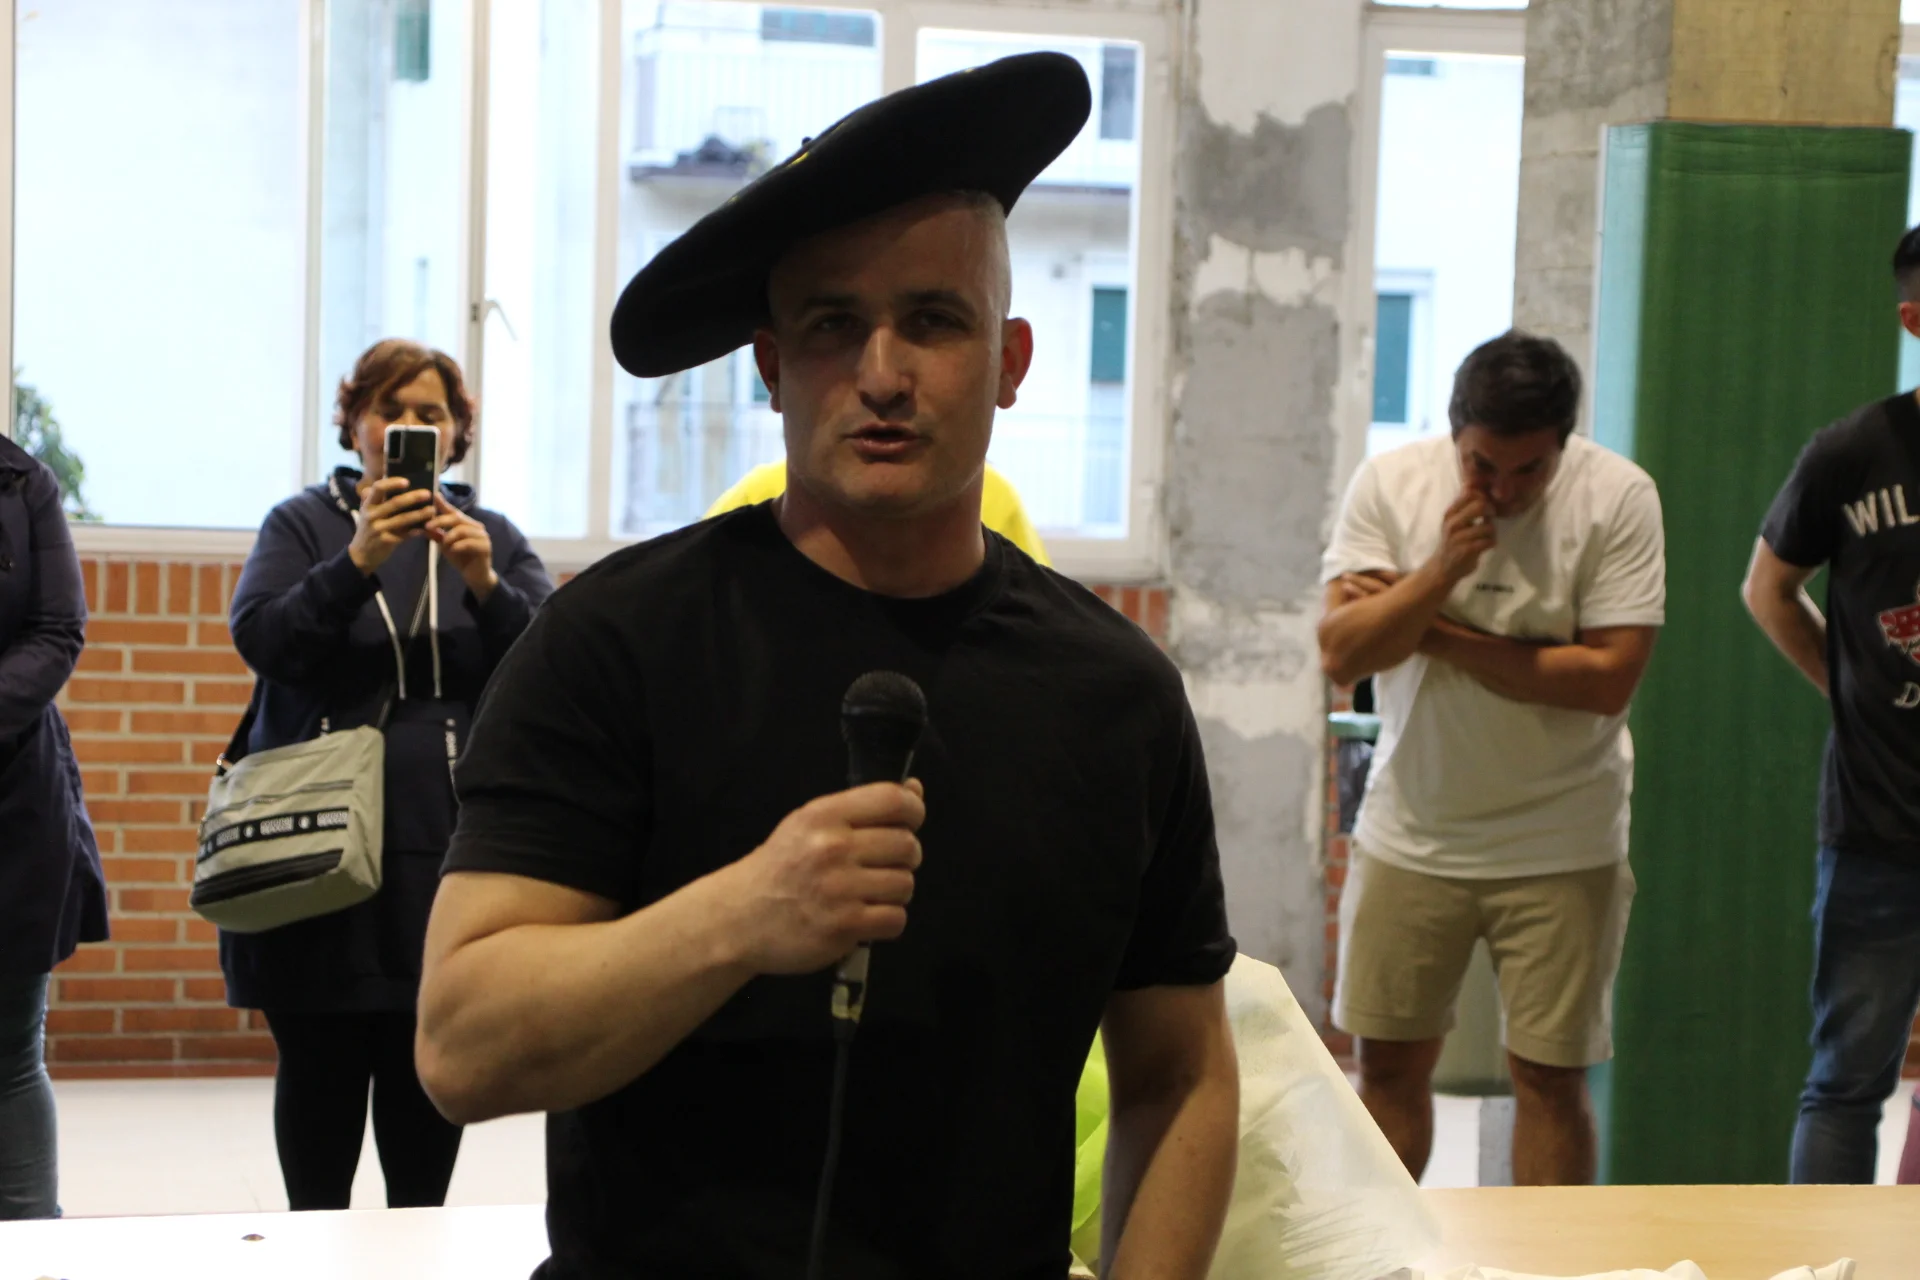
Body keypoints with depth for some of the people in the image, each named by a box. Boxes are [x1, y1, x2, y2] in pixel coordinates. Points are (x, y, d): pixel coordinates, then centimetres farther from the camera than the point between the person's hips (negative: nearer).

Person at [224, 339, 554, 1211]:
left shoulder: (494, 540, 12)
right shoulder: (303, 525, 7)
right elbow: (260, 639, -10)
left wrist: (484, 585, -18)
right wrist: (357, 562, -23)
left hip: (449, 846, 1)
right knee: (320, 1067, 1)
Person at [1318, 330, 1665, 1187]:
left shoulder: (1616, 497, -11)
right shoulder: (1391, 483, -5)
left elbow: (1609, 676, -17)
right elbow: (1341, 652, -10)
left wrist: (1437, 635, -15)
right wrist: (1441, 570, -25)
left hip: (1560, 847, -2)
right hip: (1412, 834, 2)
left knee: (1550, 1075, 3)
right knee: (1389, 1062, 10)